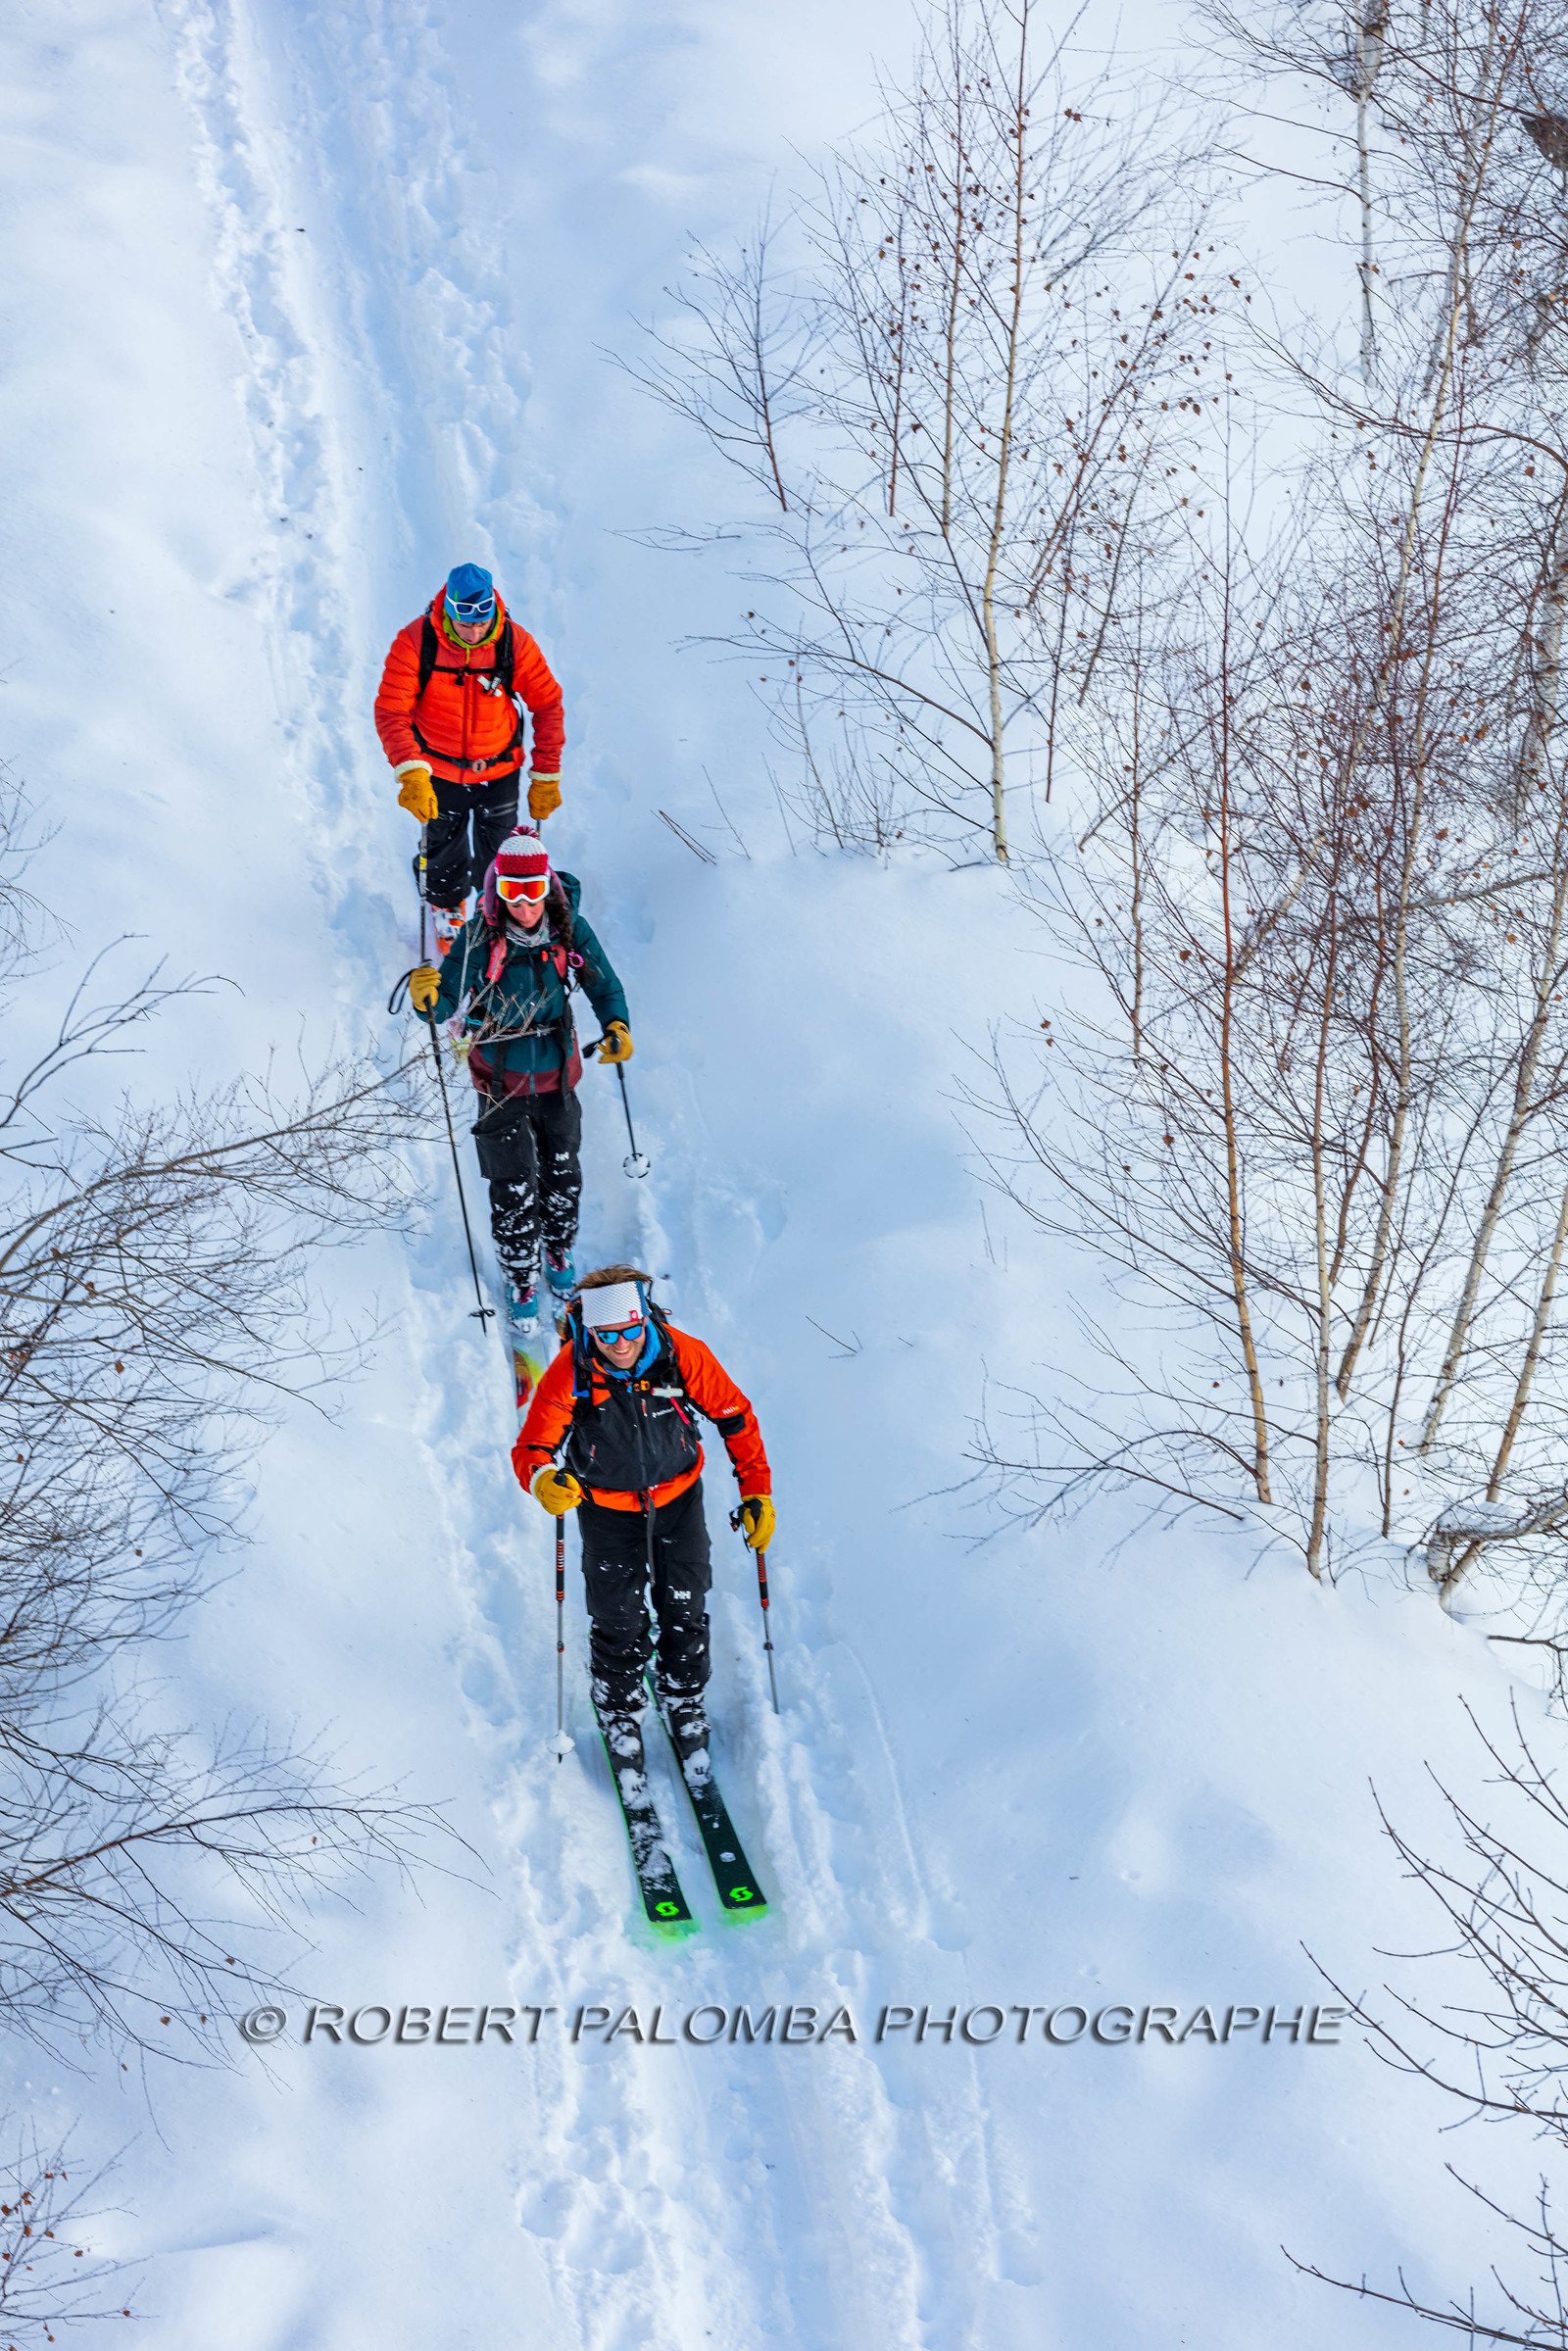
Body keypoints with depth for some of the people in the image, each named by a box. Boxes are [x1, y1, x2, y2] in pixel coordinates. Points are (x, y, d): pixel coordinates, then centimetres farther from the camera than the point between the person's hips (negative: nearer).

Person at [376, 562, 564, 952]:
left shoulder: (514, 643, -19)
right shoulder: (415, 642, -23)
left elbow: (548, 706, -7)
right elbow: (391, 712, -22)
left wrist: (546, 777, -6)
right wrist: (411, 773, -36)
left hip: (499, 772, 0)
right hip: (439, 771, 0)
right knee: (444, 855, 17)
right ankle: (448, 915, 47)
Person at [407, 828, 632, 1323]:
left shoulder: (569, 930, -14)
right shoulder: (479, 936, -20)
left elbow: (604, 985, -1)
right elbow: (448, 1004, -21)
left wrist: (615, 1026, -20)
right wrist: (429, 998, -45)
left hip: (557, 1074, 2)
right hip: (502, 1079, -2)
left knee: (562, 1173, 18)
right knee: (513, 1188, 2)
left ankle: (559, 1250, 47)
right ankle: (521, 1280, 24)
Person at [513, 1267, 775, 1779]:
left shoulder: (682, 1354, -25)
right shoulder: (570, 1372, -27)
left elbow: (735, 1418, -11)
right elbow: (531, 1448, -25)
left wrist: (757, 1492, -12)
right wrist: (544, 1481, -48)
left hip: (679, 1500, 1)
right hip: (607, 1510, -1)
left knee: (685, 1615, 10)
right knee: (619, 1625, 5)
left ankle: (686, 1709, 35)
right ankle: (620, 1717, 33)